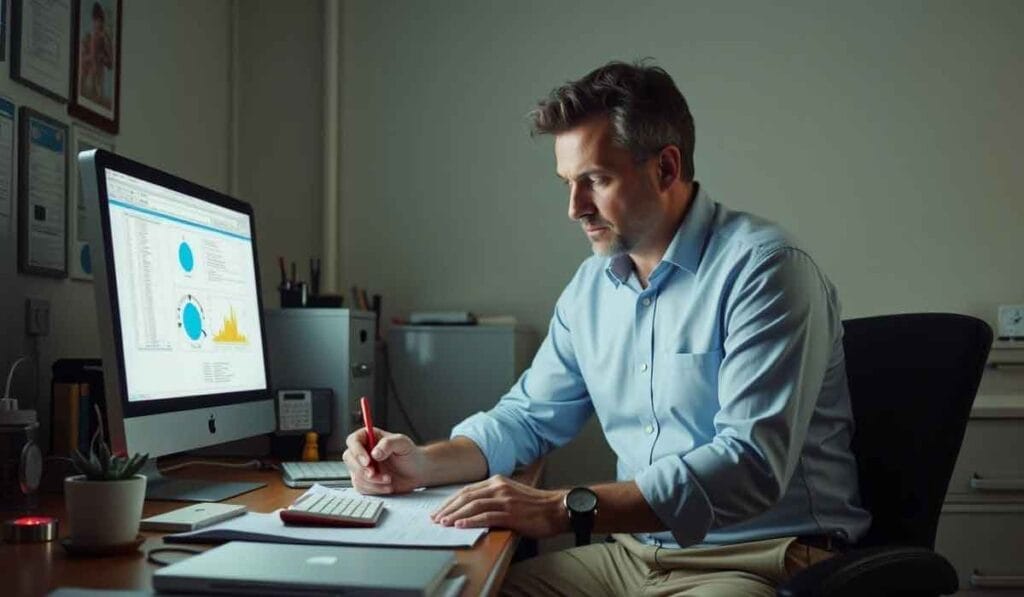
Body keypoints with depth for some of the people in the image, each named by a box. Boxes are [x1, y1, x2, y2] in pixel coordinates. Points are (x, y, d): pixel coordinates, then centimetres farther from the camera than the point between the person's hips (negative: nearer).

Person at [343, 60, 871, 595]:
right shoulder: (591, 287, 8)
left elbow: (751, 464, -25)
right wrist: (424, 464, -2)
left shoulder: (762, 269, -15)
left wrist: (565, 509, -31)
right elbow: (528, 415, 16)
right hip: (634, 552, 6)